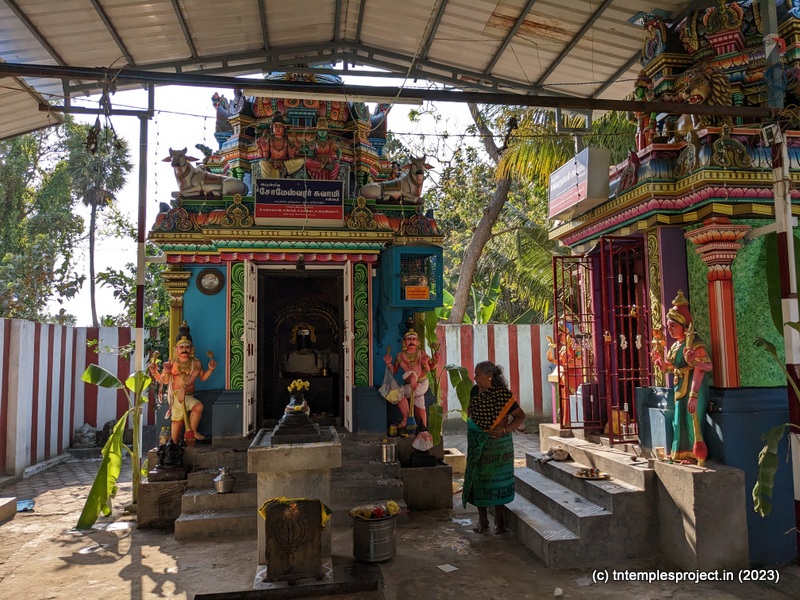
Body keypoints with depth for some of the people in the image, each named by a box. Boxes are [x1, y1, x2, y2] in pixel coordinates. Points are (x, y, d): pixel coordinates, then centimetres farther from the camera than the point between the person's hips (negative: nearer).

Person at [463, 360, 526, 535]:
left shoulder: (503, 394, -13)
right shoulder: (475, 393, 3)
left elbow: (520, 416, -12)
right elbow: (469, 414, 18)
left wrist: (504, 430, -22)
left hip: (498, 444, -4)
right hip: (477, 444, 4)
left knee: (498, 481, 4)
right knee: (479, 480, 7)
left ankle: (499, 521, 18)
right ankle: (482, 520, 20)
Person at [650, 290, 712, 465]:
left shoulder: (694, 344, -14)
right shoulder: (675, 347, 11)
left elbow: (700, 371, -20)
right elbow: (668, 368, 16)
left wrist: (693, 395, -28)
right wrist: (659, 358, 4)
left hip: (694, 386, -9)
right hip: (680, 387, 9)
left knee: (692, 418, -4)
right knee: (680, 419, 12)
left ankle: (695, 454, 6)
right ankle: (683, 452, 22)